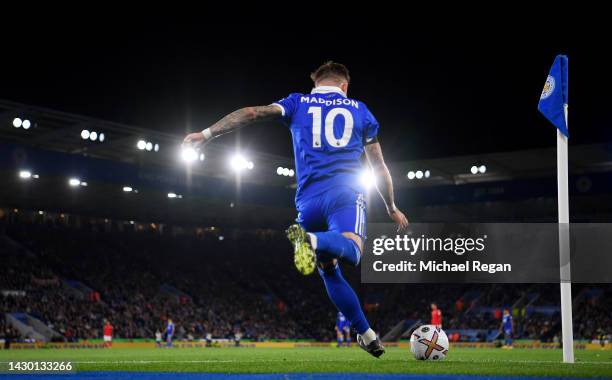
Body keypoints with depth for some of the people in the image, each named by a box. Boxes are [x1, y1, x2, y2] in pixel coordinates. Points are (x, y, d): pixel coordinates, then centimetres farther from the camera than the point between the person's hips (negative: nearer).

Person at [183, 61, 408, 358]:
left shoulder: (298, 103, 19)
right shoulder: (359, 110, 20)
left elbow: (252, 113, 4)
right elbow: (379, 168, 24)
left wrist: (206, 133, 6)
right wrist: (392, 208, 34)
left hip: (308, 198, 2)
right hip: (345, 194, -2)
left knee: (328, 269, 16)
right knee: (350, 251, -26)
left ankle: (365, 334, 16)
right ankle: (313, 240, -58)